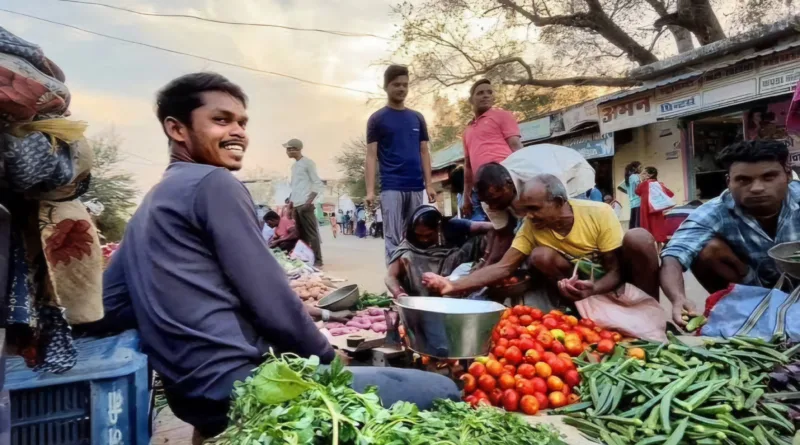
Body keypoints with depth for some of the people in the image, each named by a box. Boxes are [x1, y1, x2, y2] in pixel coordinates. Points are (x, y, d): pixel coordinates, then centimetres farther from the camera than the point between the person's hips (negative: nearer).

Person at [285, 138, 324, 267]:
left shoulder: (308, 163, -3)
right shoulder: (294, 166, 19)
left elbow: (318, 184, -9)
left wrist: (309, 201, -17)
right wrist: (291, 205, 16)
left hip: (305, 204, -8)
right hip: (296, 205, 8)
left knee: (311, 233, -6)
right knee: (301, 234, 8)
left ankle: (317, 260, -3)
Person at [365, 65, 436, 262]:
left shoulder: (417, 118, 13)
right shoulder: (377, 119, 2)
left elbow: (424, 152, 13)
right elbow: (371, 155, -2)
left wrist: (429, 184, 4)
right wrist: (370, 190, -11)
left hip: (416, 187, 4)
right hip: (390, 187, -4)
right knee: (393, 238, -4)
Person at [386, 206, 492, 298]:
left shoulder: (451, 227, -11)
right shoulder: (410, 243, -11)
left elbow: (483, 227, -21)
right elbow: (390, 276, -15)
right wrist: (399, 293, -35)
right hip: (424, 296, 0)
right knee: (405, 258, -21)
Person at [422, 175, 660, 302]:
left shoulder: (599, 213, -23)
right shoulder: (532, 227, -15)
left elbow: (616, 270, -19)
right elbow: (504, 267, -18)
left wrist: (591, 291, -42)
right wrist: (454, 285, -30)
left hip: (617, 274, -2)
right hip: (584, 277, 3)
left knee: (638, 237, -33)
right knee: (539, 255, -26)